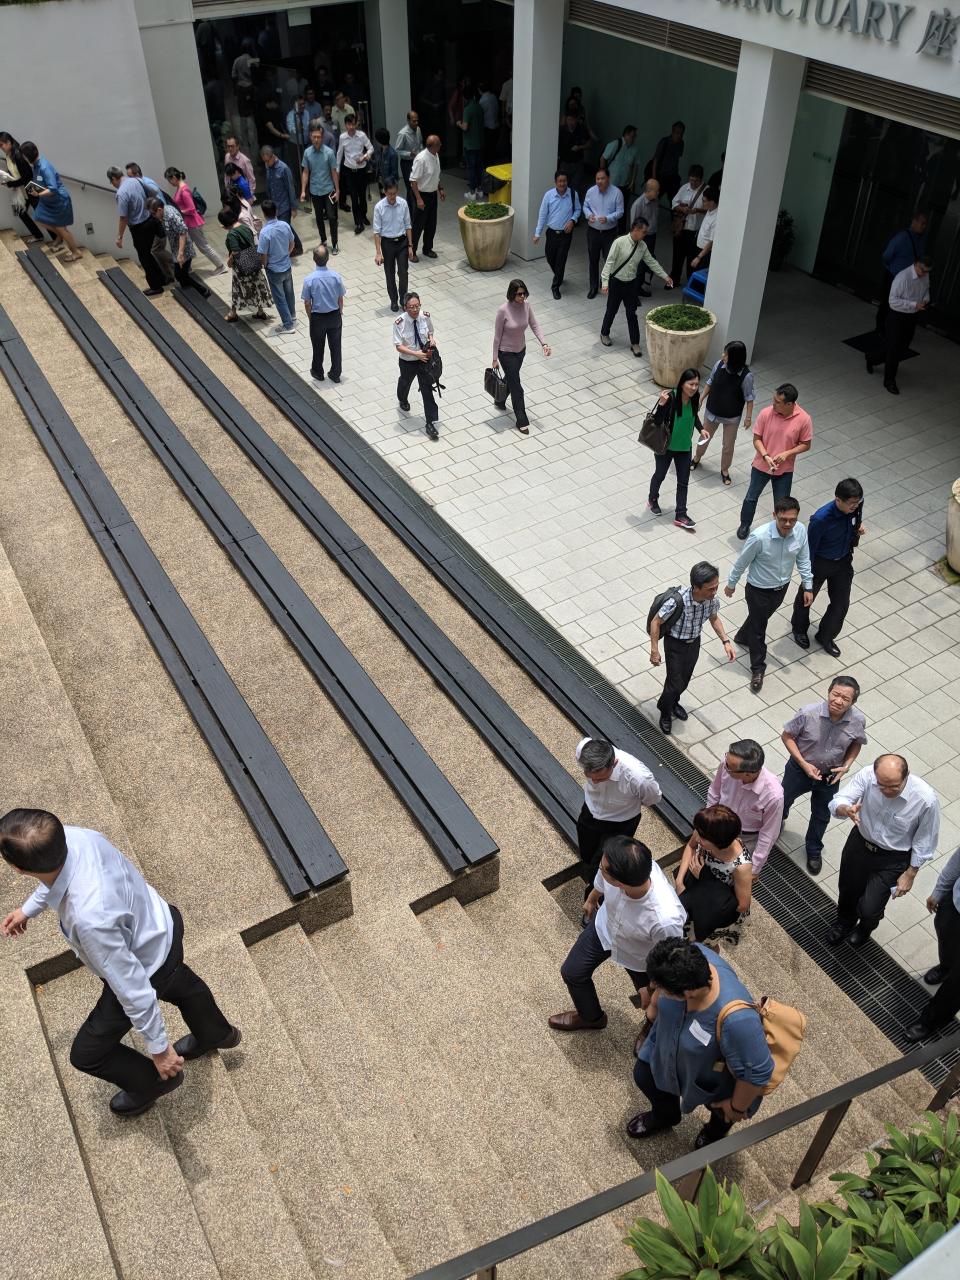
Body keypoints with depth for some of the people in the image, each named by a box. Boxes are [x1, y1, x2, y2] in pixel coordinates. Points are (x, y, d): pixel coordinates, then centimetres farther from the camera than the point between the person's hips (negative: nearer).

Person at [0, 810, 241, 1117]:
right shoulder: (74, 836, -28)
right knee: (178, 982, 38)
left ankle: (153, 1082, 46)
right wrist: (29, 908, 14)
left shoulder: (89, 919, -48)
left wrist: (158, 1047, -20)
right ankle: (216, 1033, 68)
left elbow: (134, 988, -34)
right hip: (162, 922, 7)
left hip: (152, 971, -7)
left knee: (86, 1055, 17)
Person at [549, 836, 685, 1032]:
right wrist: (591, 899, 12)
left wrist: (652, 988, -8)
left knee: (652, 1003, 23)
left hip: (639, 958, -4)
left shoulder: (665, 919, -49)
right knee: (571, 972, 23)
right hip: (604, 927, 4)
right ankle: (591, 1017, 55)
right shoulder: (619, 864, -37)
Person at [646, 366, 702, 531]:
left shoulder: (695, 397, -9)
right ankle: (652, 500, 46)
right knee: (660, 475, 19)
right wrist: (662, 404, -40)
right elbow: (657, 421, -26)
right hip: (666, 446, -4)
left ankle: (680, 516, 17)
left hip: (685, 447, 4)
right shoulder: (670, 397, -25)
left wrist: (701, 429, -2)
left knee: (683, 481, 8)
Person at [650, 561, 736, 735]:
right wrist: (654, 650, -16)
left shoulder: (712, 599, -21)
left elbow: (714, 618, 2)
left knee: (685, 680, 23)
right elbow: (656, 622, -22)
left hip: (694, 642, 5)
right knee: (675, 683, 5)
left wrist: (725, 642, -6)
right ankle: (665, 711, 36)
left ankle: (674, 703, 53)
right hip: (675, 644, -5)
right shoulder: (677, 601, -38)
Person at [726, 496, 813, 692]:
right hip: (759, 590, -5)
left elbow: (803, 560, -2)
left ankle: (743, 637, 61)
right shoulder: (760, 537, -34)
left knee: (760, 618, 29)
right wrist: (731, 584, -3)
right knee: (758, 627, 12)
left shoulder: (801, 531, -20)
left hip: (781, 587, 5)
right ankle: (758, 669, 33)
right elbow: (742, 562, -17)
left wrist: (808, 587, 1)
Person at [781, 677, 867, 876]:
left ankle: (814, 850, 51)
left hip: (831, 775, 2)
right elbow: (787, 736, -17)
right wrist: (804, 764, -23)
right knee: (782, 801, 24)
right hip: (800, 768, -1)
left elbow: (856, 744, 0)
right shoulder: (808, 713, -32)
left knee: (822, 816, 23)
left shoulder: (858, 721, -23)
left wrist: (846, 766, -14)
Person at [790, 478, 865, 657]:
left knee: (841, 603, 15)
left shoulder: (855, 508, -19)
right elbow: (810, 547, -21)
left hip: (843, 562, 5)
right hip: (820, 563, -5)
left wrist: (859, 529, -11)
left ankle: (825, 636, 40)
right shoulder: (821, 519, -35)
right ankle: (799, 629, 49)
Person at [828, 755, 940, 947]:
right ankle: (845, 924, 61)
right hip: (859, 843, 3)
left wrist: (910, 874, -7)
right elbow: (837, 802, -22)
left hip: (893, 859, -3)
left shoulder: (926, 799, -32)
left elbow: (924, 842, -16)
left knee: (869, 909, -1)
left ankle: (865, 928, 41)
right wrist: (846, 809, -46)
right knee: (847, 891, 24)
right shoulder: (867, 774, -28)